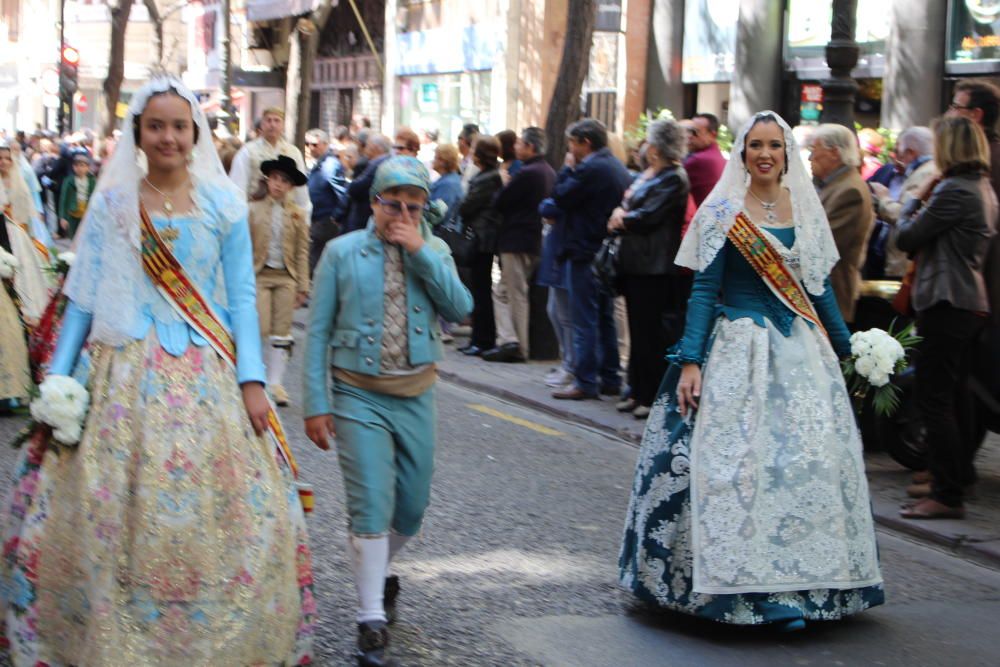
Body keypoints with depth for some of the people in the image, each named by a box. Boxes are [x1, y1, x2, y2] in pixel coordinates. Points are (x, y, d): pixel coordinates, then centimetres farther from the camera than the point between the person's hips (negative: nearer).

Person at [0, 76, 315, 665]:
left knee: (211, 517, -2)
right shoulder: (111, 204, 6)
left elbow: (241, 299, 4)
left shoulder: (222, 204, 5)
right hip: (128, 379, 0)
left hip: (207, 379, 0)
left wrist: (252, 380, -4)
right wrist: (57, 381, 1)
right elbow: (83, 300, 7)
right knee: (117, 517, -1)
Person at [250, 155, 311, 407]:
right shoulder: (254, 210, 3)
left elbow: (302, 252, 5)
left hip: (286, 277, 1)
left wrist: (302, 287, 2)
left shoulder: (298, 215, 6)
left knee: (281, 332, 2)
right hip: (260, 275, -1)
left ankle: (275, 383, 8)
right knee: (261, 329, -10)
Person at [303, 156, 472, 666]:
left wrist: (420, 253, -15)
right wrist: (316, 404, -7)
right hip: (360, 397, -3)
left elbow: (460, 309, -10)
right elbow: (318, 331, -2)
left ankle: (378, 574, 40)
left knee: (411, 508, 12)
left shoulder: (434, 252, 6)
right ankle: (372, 623, -3)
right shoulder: (343, 252, -2)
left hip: (416, 395, 3)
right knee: (371, 506, -10)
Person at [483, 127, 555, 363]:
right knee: (502, 291, 14)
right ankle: (507, 341, 10)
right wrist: (509, 185, 11)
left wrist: (504, 183, 1)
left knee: (517, 295, -1)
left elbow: (499, 203, -17)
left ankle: (519, 347, 3)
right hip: (537, 239, 9)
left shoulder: (526, 173, -19)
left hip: (517, 241, -9)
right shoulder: (548, 172, 10)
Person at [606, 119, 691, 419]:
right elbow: (627, 206, 18)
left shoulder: (673, 179, -13)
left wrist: (622, 218, -3)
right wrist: (621, 215, -4)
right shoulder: (646, 175, 17)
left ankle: (655, 397, 0)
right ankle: (638, 392, 19)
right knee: (639, 330, 13)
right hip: (636, 264, 9)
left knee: (654, 333, -5)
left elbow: (648, 217, -18)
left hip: (657, 269, -9)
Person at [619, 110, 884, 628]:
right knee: (735, 459, -7)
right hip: (739, 349, -4)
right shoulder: (723, 212, -3)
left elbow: (819, 286, 16)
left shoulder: (805, 210, 10)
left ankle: (793, 585, 7)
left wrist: (846, 349, 16)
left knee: (807, 460, 0)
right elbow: (704, 289, -7)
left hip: (801, 351, 4)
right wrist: (690, 361, -14)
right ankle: (740, 581, 1)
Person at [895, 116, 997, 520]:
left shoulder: (953, 191, -16)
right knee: (954, 397, 16)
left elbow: (906, 237, -12)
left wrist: (917, 198, 1)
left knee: (934, 399, -7)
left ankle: (947, 496, -6)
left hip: (945, 304, -10)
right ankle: (958, 476, 23)